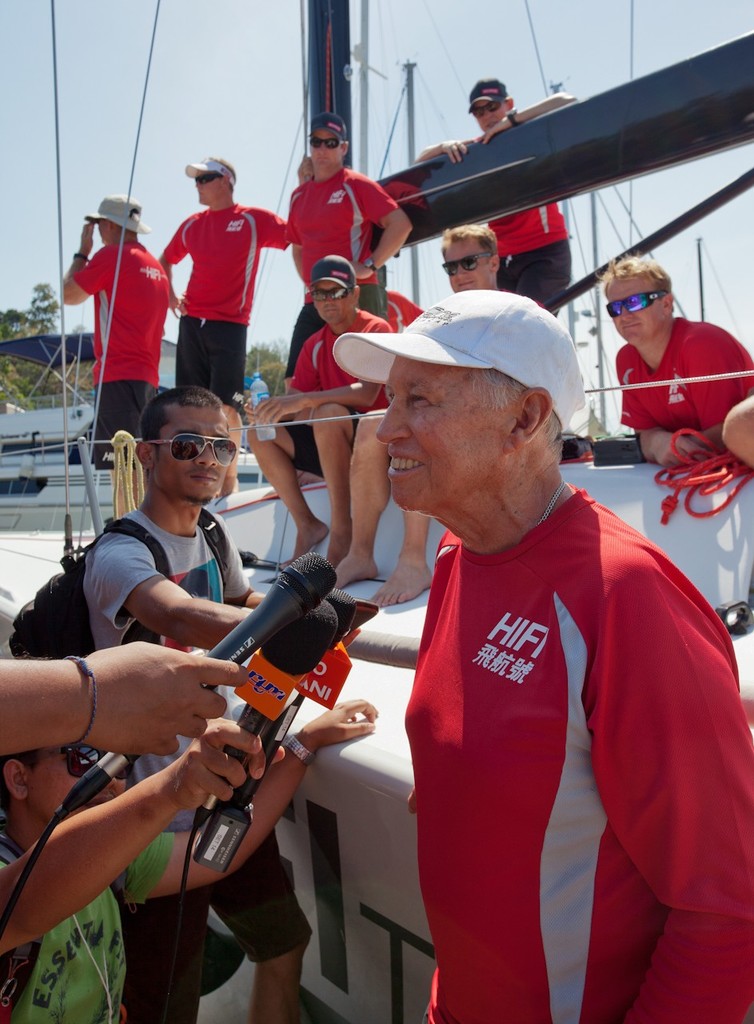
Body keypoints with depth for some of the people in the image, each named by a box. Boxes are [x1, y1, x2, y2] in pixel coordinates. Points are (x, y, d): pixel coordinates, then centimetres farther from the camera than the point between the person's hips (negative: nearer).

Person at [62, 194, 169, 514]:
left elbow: (68, 295, 3)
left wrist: (82, 252, 15)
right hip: (147, 377, 9)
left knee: (121, 463, -12)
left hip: (118, 375, -9)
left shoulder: (111, 255, -4)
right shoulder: (156, 267, 20)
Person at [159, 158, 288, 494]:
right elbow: (165, 260, 29)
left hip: (230, 324, -5)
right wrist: (170, 296, 16)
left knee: (226, 405, -8)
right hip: (191, 323, 5)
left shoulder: (253, 219, 1)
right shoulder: (192, 224, 16)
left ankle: (229, 477, 4)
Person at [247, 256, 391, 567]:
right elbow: (295, 399, 4)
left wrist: (303, 401, -34)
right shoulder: (315, 345, 9)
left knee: (329, 414, -35)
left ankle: (341, 530, -28)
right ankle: (307, 526, -7)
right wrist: (271, 408, -20)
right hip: (328, 445, 7)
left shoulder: (376, 329, -9)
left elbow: (366, 394, -26)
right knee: (261, 433, -8)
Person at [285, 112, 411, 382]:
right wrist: (309, 280, 16)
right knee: (295, 378, 3)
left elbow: (400, 224, -9)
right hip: (314, 301, 7)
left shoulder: (357, 185, -1)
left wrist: (369, 265, -13)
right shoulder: (299, 195, 18)